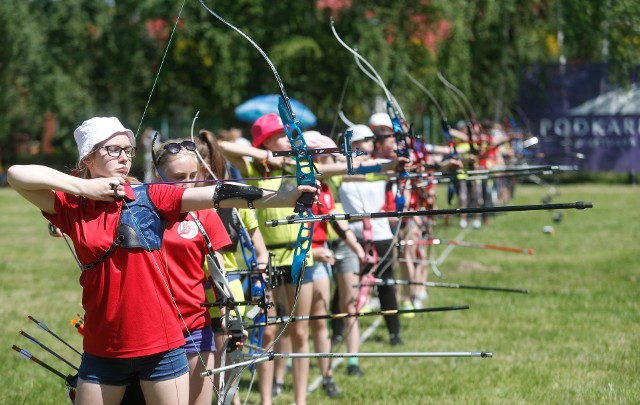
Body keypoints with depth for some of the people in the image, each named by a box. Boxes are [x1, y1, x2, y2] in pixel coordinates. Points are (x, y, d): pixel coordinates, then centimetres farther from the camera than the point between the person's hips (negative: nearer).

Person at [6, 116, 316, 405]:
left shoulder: (150, 197, -1)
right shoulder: (72, 206, 2)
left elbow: (218, 194, -12)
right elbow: (17, 175, -6)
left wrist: (282, 198, -23)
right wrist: (83, 186, -11)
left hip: (160, 343, -1)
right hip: (103, 347, 1)